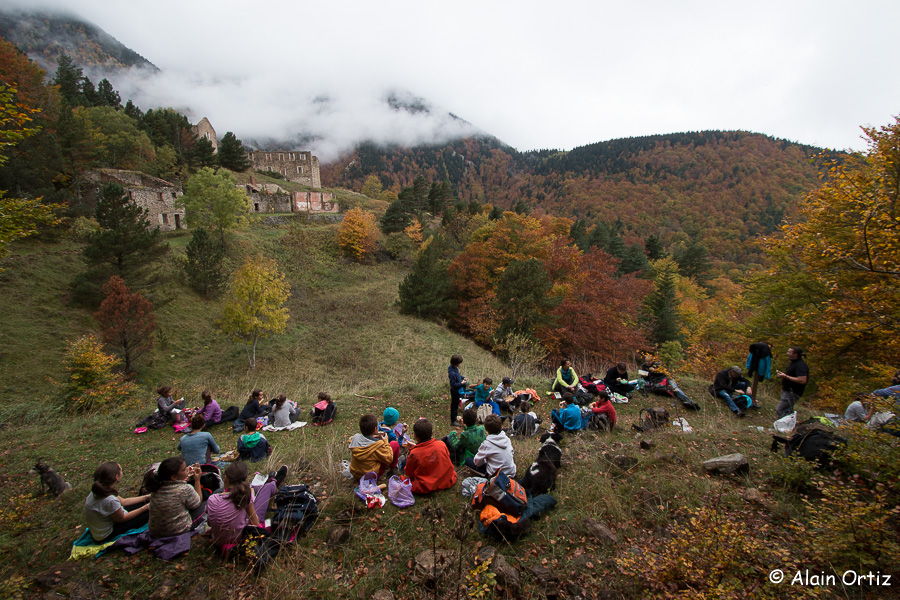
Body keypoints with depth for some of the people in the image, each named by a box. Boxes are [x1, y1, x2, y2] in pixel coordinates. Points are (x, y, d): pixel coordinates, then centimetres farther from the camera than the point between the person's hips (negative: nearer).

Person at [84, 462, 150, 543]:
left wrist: (146, 497, 4)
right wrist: (146, 507, -11)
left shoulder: (99, 490, -9)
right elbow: (122, 519, -19)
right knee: (148, 513, -6)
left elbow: (122, 501, 4)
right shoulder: (110, 500, -37)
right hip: (106, 536, -8)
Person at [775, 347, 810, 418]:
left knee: (779, 411, -14)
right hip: (787, 391, 11)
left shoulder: (801, 365, -21)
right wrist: (782, 373, 13)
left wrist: (786, 376, -26)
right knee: (788, 411, 21)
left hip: (792, 393, -11)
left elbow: (803, 380, -30)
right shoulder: (794, 362, 12)